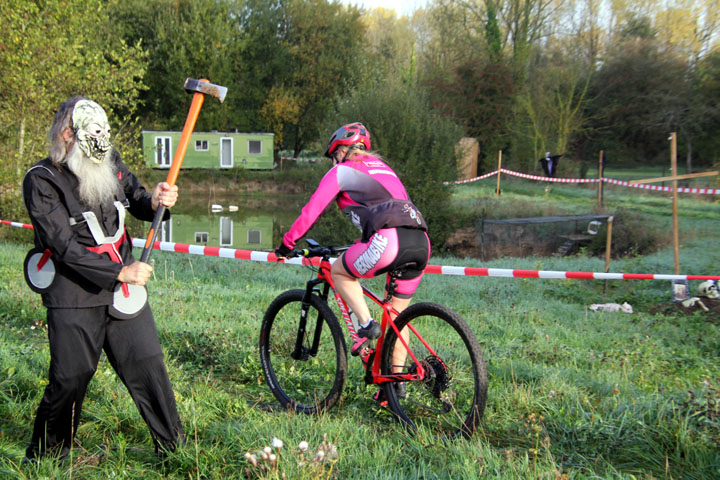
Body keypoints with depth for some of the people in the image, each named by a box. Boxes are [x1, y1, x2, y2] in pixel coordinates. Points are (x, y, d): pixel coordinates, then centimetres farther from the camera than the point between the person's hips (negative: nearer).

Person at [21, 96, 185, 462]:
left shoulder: (110, 163, 3)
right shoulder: (41, 181, -12)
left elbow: (136, 200, 12)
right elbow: (65, 248, -17)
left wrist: (154, 201, -13)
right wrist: (120, 272, -22)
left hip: (122, 284, 5)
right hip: (74, 297, -4)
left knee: (147, 363, 5)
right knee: (71, 377, 1)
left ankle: (173, 445, 19)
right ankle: (44, 455, 25)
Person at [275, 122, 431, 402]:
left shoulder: (341, 171, 13)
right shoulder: (383, 168, 33)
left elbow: (311, 210, 11)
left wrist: (287, 243, 23)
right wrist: (363, 245, 52)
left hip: (388, 240, -7)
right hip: (421, 242, 7)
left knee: (339, 272, 17)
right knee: (397, 313, 18)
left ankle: (366, 324, 1)